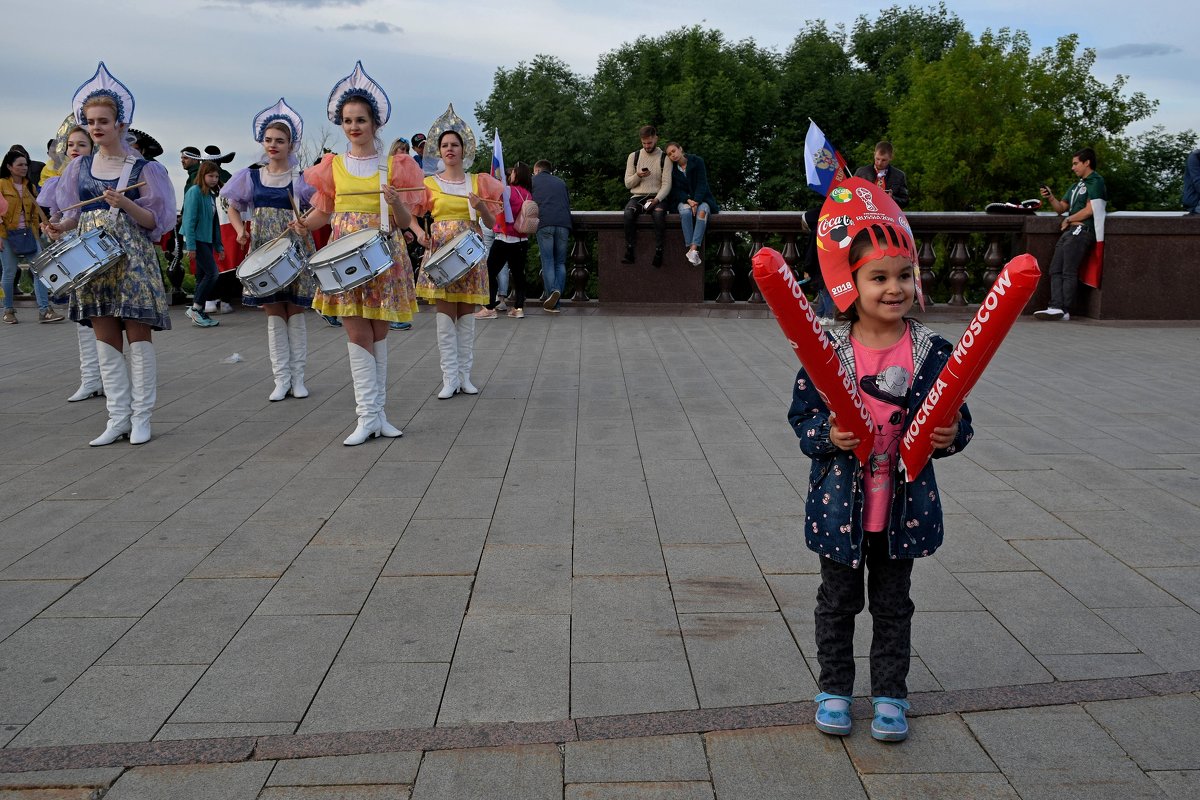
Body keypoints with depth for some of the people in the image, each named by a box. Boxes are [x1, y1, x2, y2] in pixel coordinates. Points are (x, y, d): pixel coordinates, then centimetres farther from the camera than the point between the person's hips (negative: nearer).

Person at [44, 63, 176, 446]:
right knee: (105, 339, 4)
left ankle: (141, 417, 3)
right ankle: (118, 418, 8)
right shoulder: (79, 167, 11)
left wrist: (125, 204, -20)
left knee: (137, 336, -4)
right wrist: (61, 226, -5)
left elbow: (154, 220, -4)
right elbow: (75, 214, 16)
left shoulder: (141, 168, -1)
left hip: (131, 257, -4)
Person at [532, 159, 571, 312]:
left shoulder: (534, 180, 18)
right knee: (560, 262, 8)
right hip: (564, 223, 3)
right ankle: (558, 289, -13)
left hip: (544, 223, -2)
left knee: (547, 262, -3)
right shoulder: (560, 182, 27)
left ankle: (552, 295, -19)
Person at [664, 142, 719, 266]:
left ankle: (694, 249, -46)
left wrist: (696, 202, -23)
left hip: (701, 198, -1)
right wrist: (688, 200, -20)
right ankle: (690, 248, -41)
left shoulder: (697, 161, -3)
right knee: (685, 212, -36)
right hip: (683, 200, 1)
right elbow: (676, 190, -1)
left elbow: (702, 184, -8)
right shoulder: (672, 168, 4)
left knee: (702, 211, -36)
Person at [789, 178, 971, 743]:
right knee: (838, 600, 15)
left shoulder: (933, 352, -6)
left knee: (892, 604, 16)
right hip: (841, 502, -1)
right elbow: (801, 416, -4)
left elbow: (956, 421, 2)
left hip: (904, 505, 1)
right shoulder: (829, 352, -11)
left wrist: (951, 437, -19)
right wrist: (826, 436, -24)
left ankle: (889, 694, 31)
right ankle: (834, 688, 32)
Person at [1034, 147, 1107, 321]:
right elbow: (1061, 208, 25)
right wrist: (1050, 197, 6)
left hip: (1082, 230, -9)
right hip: (1069, 231, 9)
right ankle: (1056, 307, -13)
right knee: (1055, 270, -4)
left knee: (1069, 272, -15)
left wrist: (1068, 220, -1)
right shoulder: (1077, 186, 27)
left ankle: (1064, 310, -19)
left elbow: (1090, 210, -11)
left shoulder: (1096, 182, -1)